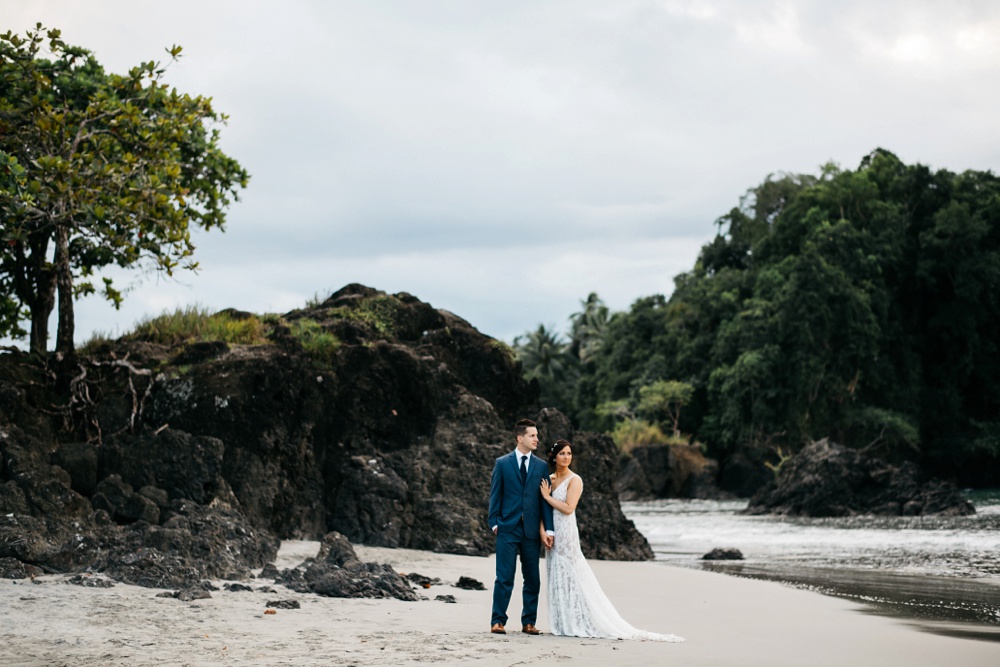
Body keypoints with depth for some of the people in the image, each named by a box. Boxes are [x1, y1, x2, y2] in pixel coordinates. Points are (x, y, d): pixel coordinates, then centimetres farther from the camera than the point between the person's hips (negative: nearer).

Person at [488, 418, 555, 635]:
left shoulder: (541, 466, 9)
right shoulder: (502, 463, 3)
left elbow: (545, 499, 6)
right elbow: (495, 495, 4)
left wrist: (548, 530, 0)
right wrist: (494, 523, -4)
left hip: (532, 530, 3)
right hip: (508, 528, -3)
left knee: (533, 579, 6)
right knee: (504, 577, -5)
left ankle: (529, 622, 15)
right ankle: (498, 621, 1)